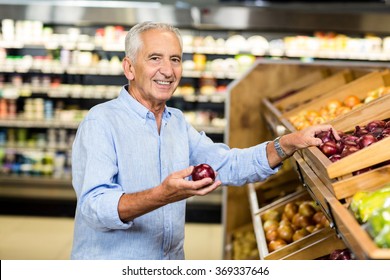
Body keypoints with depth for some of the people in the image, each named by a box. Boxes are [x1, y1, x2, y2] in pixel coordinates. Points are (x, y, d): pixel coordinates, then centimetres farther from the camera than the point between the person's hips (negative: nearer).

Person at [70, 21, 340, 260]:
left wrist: (290, 143, -6)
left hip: (172, 260, 6)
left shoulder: (178, 122, 7)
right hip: (108, 265, -6)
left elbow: (227, 165, 6)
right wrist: (163, 195, -40)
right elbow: (94, 207, -26)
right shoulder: (101, 122, -16)